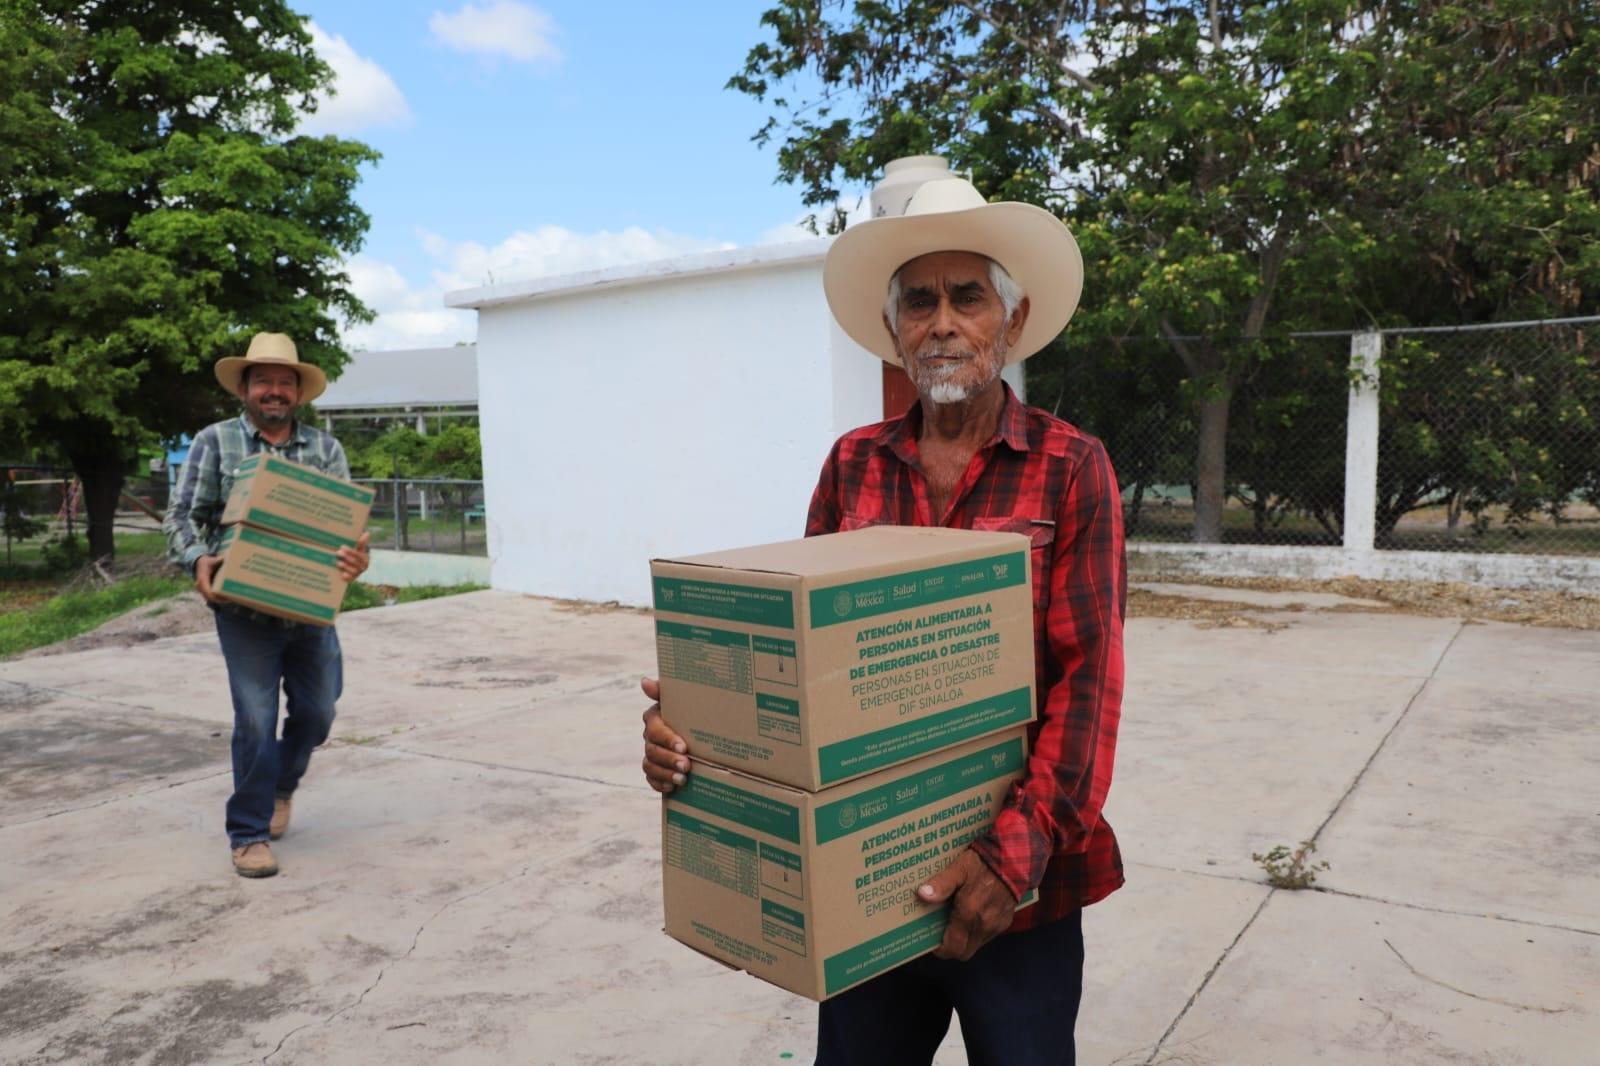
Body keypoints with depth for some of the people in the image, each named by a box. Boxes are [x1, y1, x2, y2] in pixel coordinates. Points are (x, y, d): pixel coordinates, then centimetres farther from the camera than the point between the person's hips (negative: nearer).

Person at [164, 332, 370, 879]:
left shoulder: (326, 448, 7)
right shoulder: (215, 442, 2)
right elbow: (182, 517, 1)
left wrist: (358, 556, -20)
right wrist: (197, 561, -19)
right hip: (244, 609, -3)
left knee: (317, 713, 11)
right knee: (256, 720, -4)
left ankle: (282, 784, 42)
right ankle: (248, 834, 13)